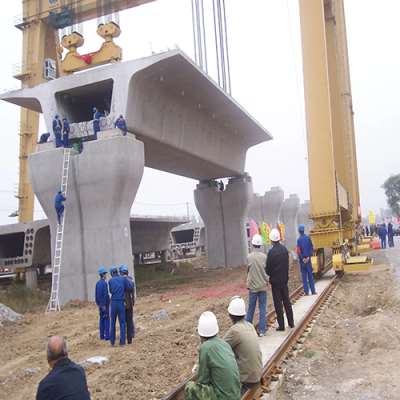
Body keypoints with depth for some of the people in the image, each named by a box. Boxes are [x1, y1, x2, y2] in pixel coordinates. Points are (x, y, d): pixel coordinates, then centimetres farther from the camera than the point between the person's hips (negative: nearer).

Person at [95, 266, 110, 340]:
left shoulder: (98, 283, 9)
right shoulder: (104, 283, -17)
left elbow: (96, 294, 14)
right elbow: (105, 294, -21)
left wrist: (98, 303, 19)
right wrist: (104, 305, -19)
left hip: (100, 304, 9)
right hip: (105, 303, -8)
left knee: (101, 319, 12)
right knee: (106, 319, -4)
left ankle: (102, 335, 16)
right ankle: (107, 336, -3)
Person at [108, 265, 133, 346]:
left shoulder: (110, 281, 3)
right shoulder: (123, 279, 0)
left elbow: (111, 291, 12)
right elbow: (130, 287, -3)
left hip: (113, 303, 1)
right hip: (121, 302, -1)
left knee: (113, 322, 12)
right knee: (122, 322, 4)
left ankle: (112, 341, 14)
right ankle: (122, 341, 0)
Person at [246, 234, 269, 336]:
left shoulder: (249, 257, -10)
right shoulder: (264, 257, -10)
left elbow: (248, 270, 1)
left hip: (252, 286, 0)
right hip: (262, 285, 0)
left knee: (251, 308, 13)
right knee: (262, 308, 6)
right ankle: (262, 330, 7)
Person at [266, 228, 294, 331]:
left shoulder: (271, 252, -20)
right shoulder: (284, 249, -3)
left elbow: (268, 268, -13)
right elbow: (287, 264, 4)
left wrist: (269, 274, 7)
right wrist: (285, 275, 14)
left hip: (275, 280, -5)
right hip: (284, 279, 5)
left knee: (278, 303, 3)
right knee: (287, 301, 17)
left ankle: (281, 325, 8)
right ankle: (291, 322, 25)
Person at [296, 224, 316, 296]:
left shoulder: (299, 239, -12)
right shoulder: (308, 238, -2)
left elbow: (298, 251, -14)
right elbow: (312, 248, 0)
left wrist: (302, 258, -5)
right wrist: (309, 256, 1)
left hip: (302, 259, -3)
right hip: (308, 259, 3)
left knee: (304, 276, 3)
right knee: (310, 275, 10)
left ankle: (306, 291, 4)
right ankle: (313, 291, 12)